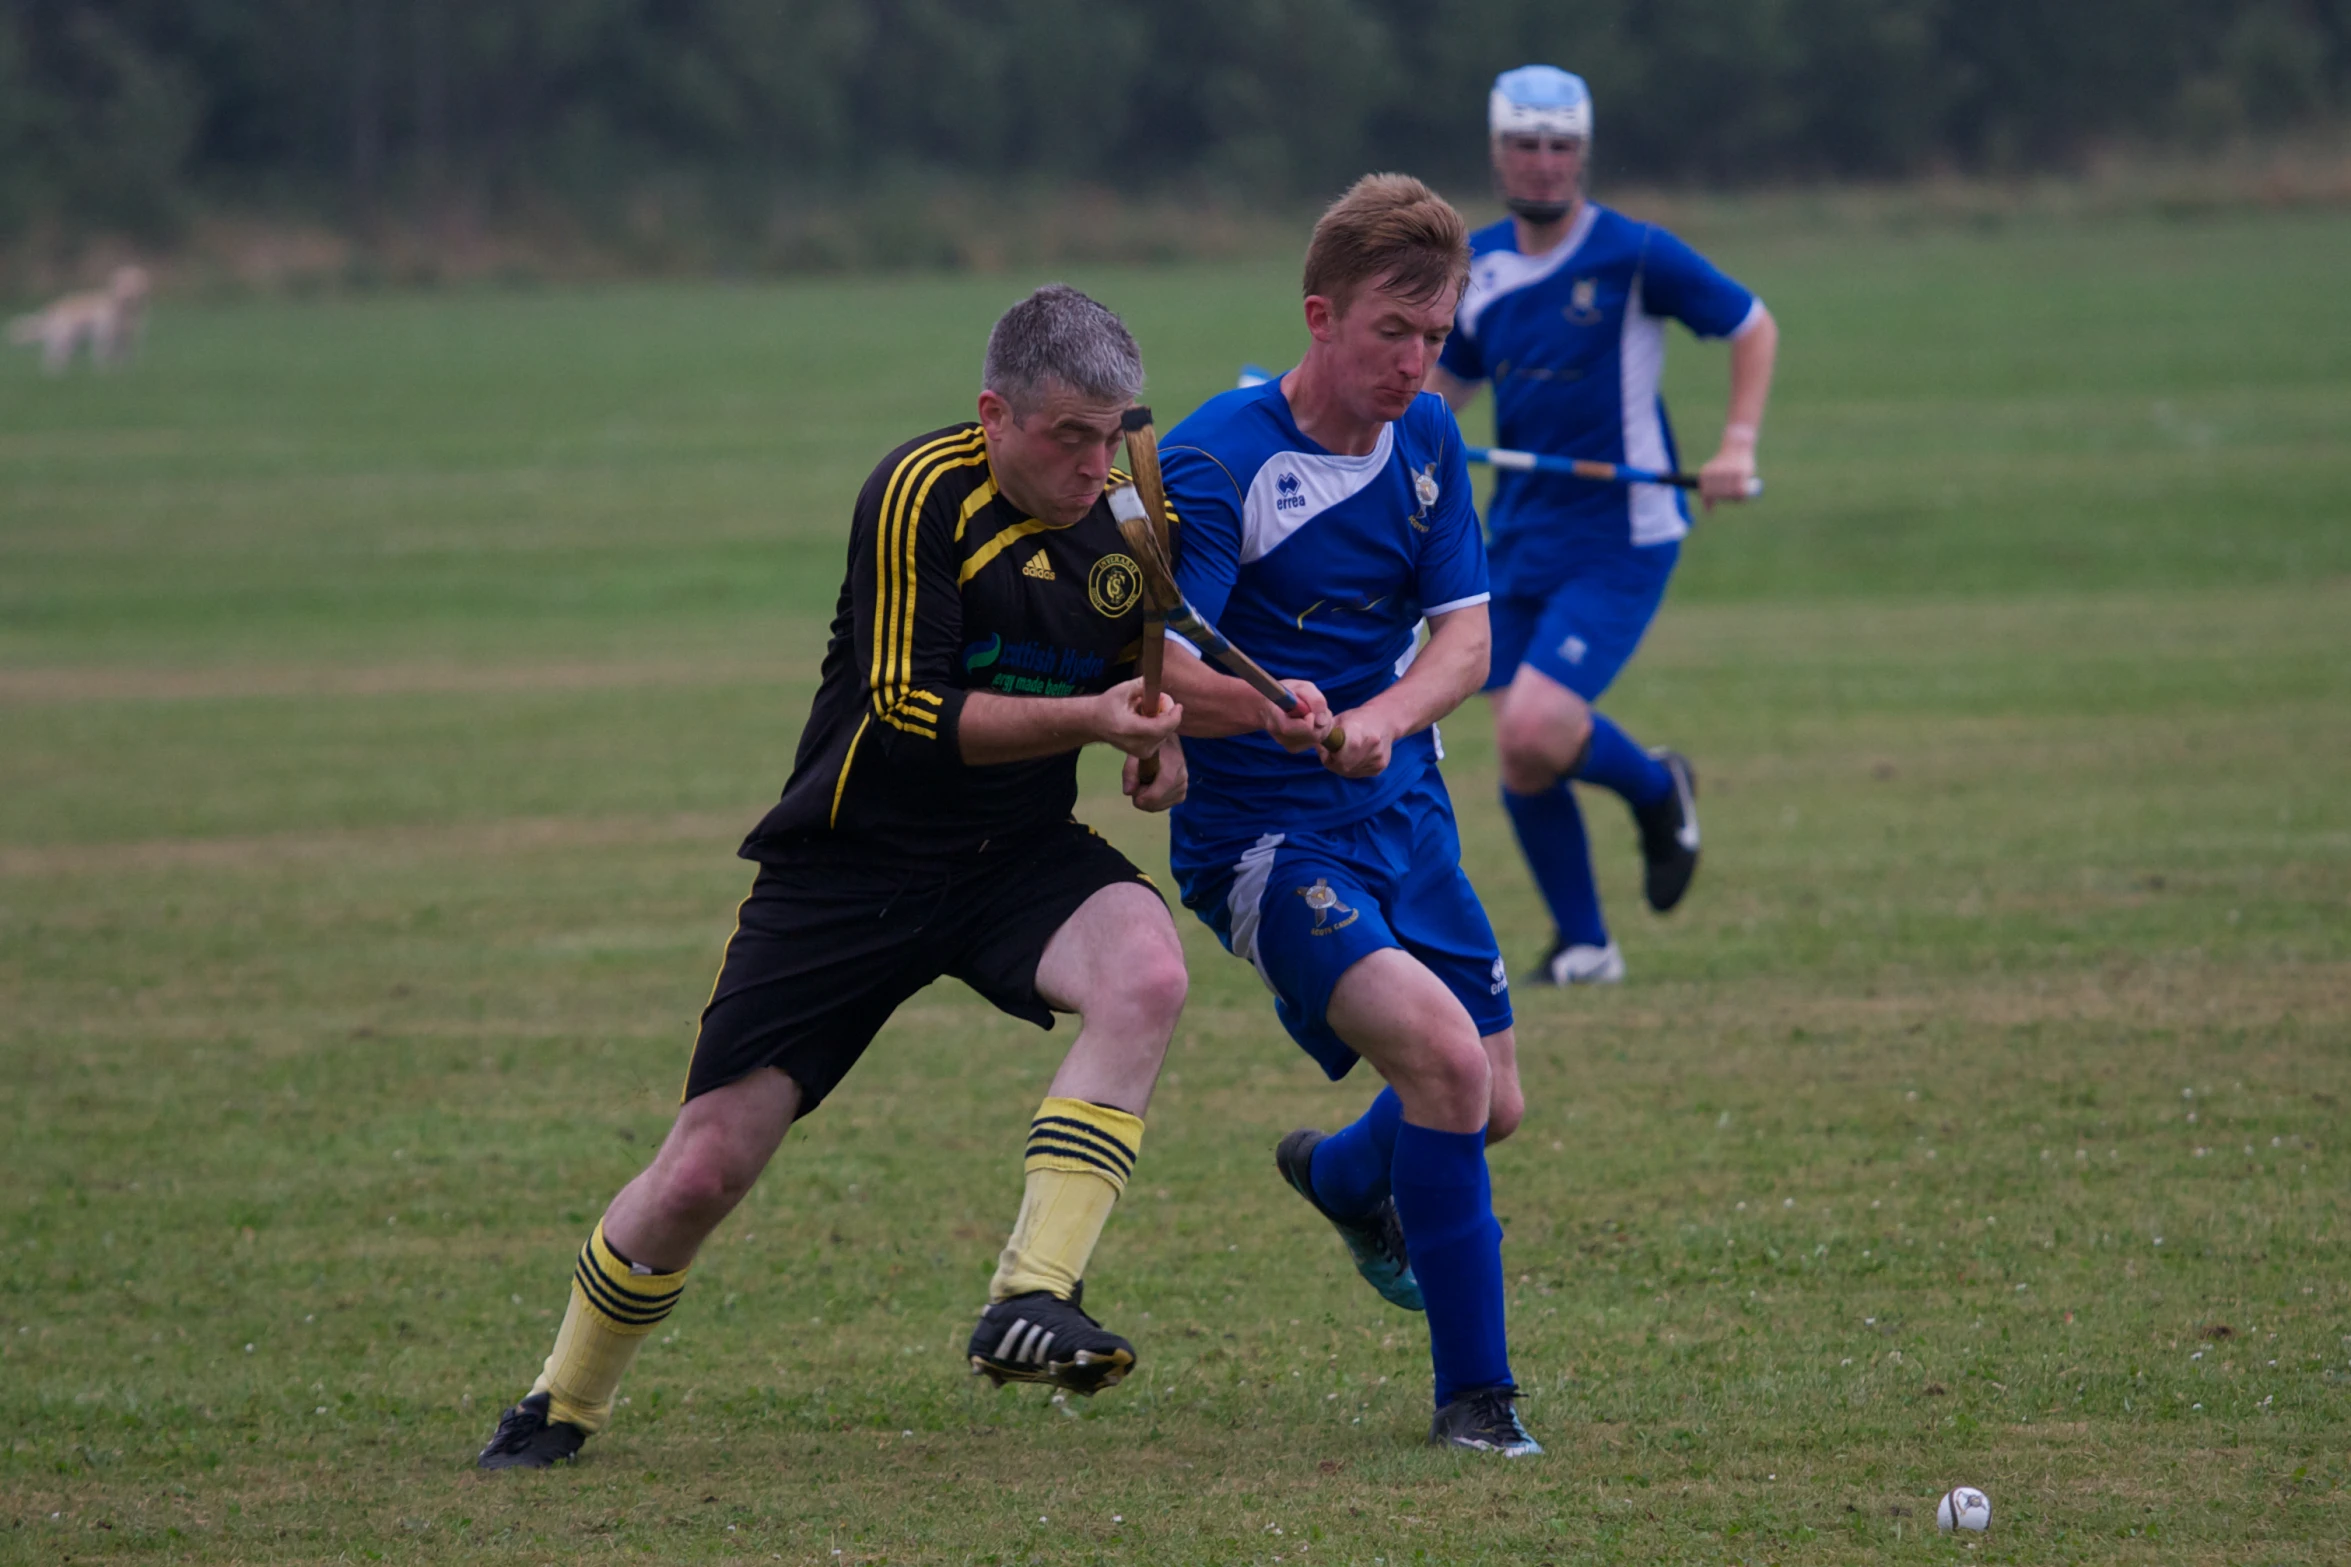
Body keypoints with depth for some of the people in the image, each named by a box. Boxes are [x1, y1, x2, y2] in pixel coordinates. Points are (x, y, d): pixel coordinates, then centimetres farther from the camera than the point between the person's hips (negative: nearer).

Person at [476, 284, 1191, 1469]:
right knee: (706, 1168, -4)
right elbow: (909, 716, -22)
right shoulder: (920, 494, -18)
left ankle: (1032, 1301, -29)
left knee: (1146, 970, -30)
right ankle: (563, 1405, 21)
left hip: (1018, 858, 4)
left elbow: (1142, 669, 21)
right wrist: (1084, 718, -29)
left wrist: (1159, 737, 0)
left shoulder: (1126, 520, 1)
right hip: (851, 868, -4)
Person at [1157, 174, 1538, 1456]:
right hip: (1259, 835, -7)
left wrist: (1380, 720, -22)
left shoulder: (1425, 440, 2)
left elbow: (1464, 636, -1)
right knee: (1443, 1056, -26)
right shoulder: (1212, 465, -19)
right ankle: (1473, 1393, -16)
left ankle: (1340, 1176, 50)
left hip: (1400, 810, 7)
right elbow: (1149, 664, -23)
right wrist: (1265, 709, -44)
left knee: (1491, 1107, 14)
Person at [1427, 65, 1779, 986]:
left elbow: (1752, 327, 1)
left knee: (1535, 730, -21)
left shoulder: (1635, 256, -10)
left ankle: (1657, 790, 10)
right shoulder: (1476, 266, 6)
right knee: (1521, 769, 2)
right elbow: (1449, 383, 21)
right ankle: (1583, 949, 19)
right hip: (1520, 539, 6)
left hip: (1621, 538, -6)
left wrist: (1738, 445, -12)